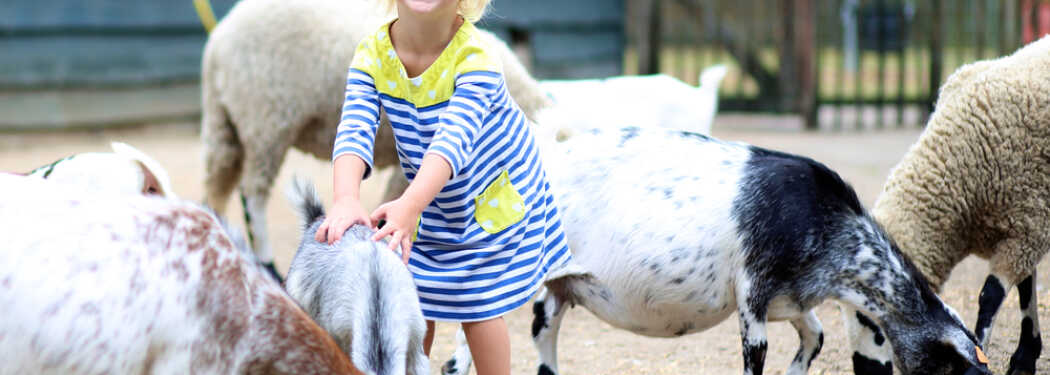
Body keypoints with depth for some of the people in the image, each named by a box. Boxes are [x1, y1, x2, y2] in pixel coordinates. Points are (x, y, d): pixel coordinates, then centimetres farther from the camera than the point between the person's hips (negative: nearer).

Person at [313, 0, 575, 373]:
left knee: (477, 307, -2)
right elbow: (354, 130, -32)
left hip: (493, 199, -4)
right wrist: (346, 199, -52)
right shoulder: (372, 54, -19)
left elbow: (453, 139, -46)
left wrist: (410, 205, -63)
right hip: (430, 203, 4)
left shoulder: (474, 57, -32)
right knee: (415, 302, 5)